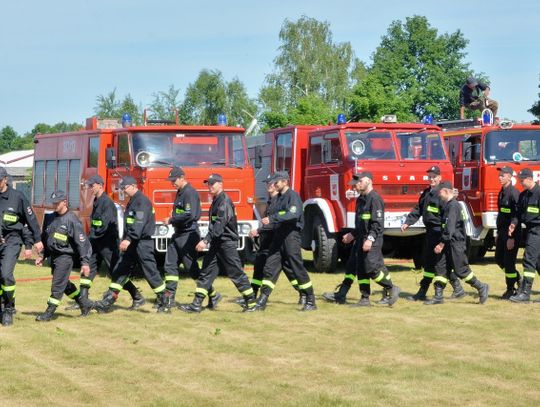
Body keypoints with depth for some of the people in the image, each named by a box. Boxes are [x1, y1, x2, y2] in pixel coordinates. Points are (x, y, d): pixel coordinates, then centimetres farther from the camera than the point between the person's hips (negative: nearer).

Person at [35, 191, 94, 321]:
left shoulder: (72, 220, -13)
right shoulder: (50, 218, 10)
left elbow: (82, 241, -15)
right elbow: (45, 239, 22)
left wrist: (85, 262, -19)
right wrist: (42, 255, 16)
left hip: (65, 256, -8)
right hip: (53, 256, 8)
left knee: (57, 286, -7)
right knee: (65, 284, 16)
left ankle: (49, 313, -3)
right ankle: (84, 303, 30)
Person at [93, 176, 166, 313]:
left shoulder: (142, 201, -14)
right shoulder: (132, 201, 17)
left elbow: (139, 223, -27)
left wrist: (129, 239, -35)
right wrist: (124, 241, 21)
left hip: (143, 242, -10)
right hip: (132, 244, 10)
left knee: (150, 271, -5)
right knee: (119, 270, 6)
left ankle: (164, 300, 5)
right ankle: (108, 301, 6)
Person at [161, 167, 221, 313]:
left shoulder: (190, 193, -15)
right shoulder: (180, 192, 16)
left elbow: (190, 215, -26)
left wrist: (171, 220, -17)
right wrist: (173, 220, 8)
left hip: (188, 235, -10)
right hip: (178, 235, 10)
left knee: (192, 268, -4)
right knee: (170, 265, 3)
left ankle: (213, 295, 8)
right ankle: (169, 298, 4)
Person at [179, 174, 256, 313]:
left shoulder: (225, 201, -15)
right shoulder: (216, 201, 15)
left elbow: (219, 224, -25)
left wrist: (206, 240, -31)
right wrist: (208, 241, 16)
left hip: (227, 243, -9)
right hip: (217, 243, 9)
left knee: (236, 273, -3)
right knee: (206, 272, 5)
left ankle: (251, 302, 6)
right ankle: (197, 304, 4)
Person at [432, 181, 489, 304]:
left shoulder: (453, 206, -16)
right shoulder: (447, 205, 15)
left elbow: (450, 227, -23)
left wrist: (442, 243, -24)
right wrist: (442, 243, 22)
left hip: (456, 243, -10)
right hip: (449, 243, 10)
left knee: (461, 270, -4)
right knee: (441, 267, 4)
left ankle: (481, 288, 9)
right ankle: (438, 296, 5)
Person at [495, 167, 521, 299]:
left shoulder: (514, 193, -16)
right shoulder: (502, 192, 13)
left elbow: (516, 216, -20)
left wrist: (512, 237, -23)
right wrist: (498, 233, 19)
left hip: (512, 233, -9)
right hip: (503, 232, 9)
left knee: (509, 261, -5)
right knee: (499, 259, 13)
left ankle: (511, 289, 6)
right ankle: (518, 280, 28)